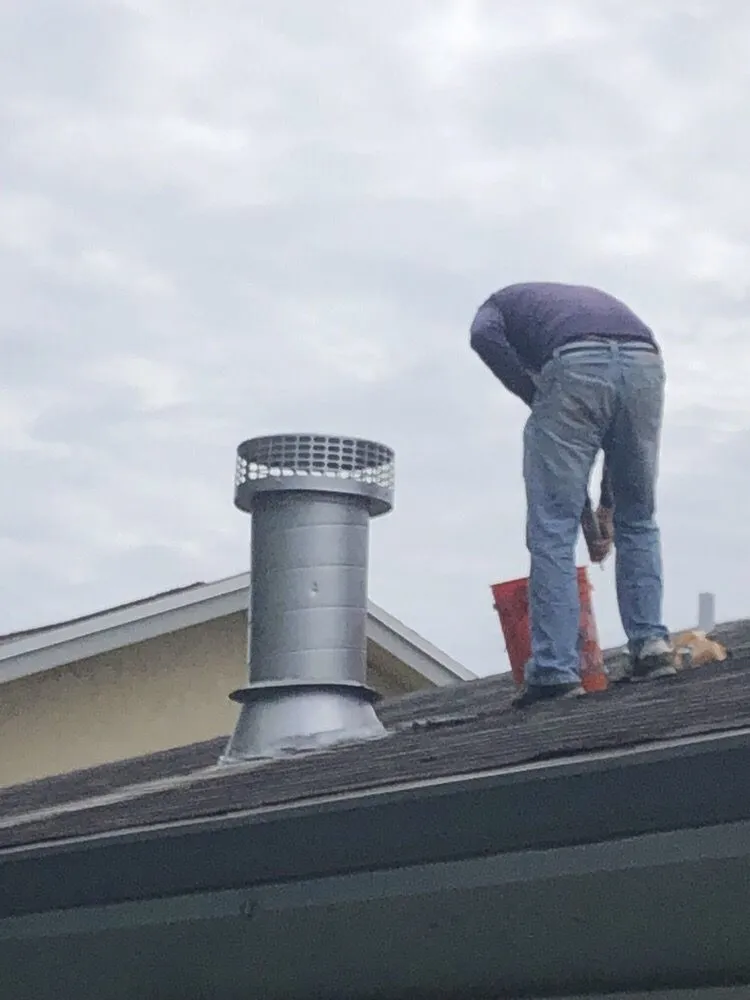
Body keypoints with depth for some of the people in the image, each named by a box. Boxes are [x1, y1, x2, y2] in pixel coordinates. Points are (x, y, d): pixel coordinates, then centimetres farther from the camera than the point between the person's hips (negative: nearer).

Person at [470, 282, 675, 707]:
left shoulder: (502, 302, 32)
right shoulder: (592, 296, 42)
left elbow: (485, 336, 4)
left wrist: (537, 398, 10)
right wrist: (609, 501, 36)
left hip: (575, 367, -4)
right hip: (646, 359, 4)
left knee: (553, 529, 1)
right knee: (638, 520, 22)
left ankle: (556, 670, -3)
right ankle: (651, 644, 13)